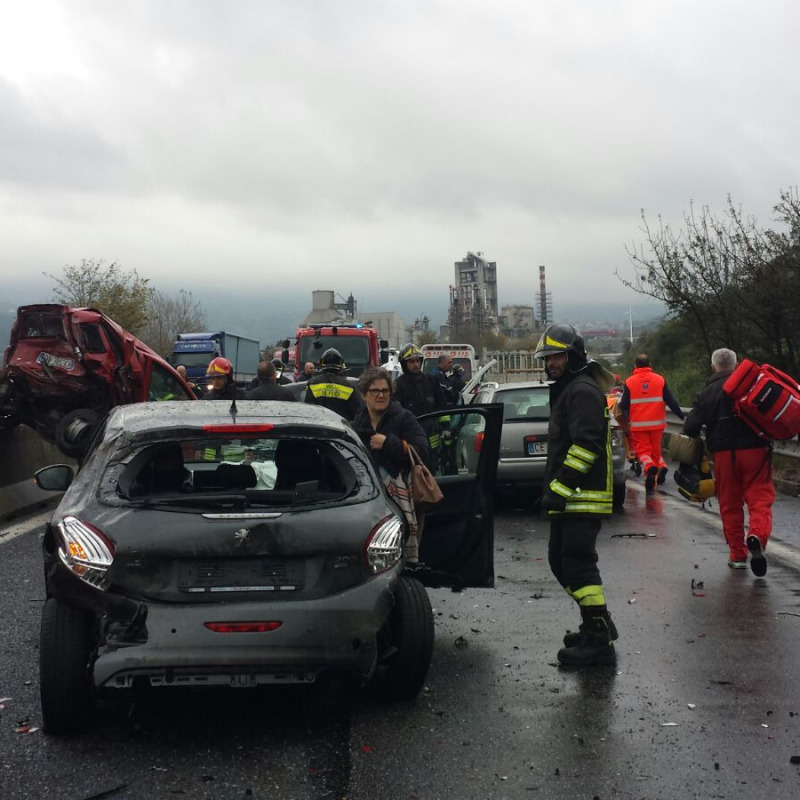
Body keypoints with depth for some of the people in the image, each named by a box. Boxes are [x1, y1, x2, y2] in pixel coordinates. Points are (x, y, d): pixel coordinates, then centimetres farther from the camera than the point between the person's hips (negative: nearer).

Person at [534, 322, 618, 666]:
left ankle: (600, 640, -5)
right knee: (560, 561, 15)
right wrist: (554, 489, 22)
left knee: (578, 564, -11)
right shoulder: (566, 390, 21)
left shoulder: (583, 390, -13)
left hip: (584, 497, -11)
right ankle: (598, 624, 26)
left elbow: (586, 445, -23)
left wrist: (559, 488, -23)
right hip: (568, 497, 11)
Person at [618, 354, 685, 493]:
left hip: (638, 425, -2)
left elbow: (623, 405, -4)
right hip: (657, 423, 2)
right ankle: (660, 466, -6)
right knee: (655, 449, 18)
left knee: (642, 450, 2)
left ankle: (649, 466, -28)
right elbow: (671, 401, -1)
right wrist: (682, 416, 8)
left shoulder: (629, 382, -4)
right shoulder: (660, 380, 0)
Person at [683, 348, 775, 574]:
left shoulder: (707, 392, 4)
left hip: (724, 453, 1)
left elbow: (691, 426, -3)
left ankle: (737, 554, 13)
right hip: (755, 449, -1)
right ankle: (758, 535, -28)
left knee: (730, 504, 11)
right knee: (760, 498, -1)